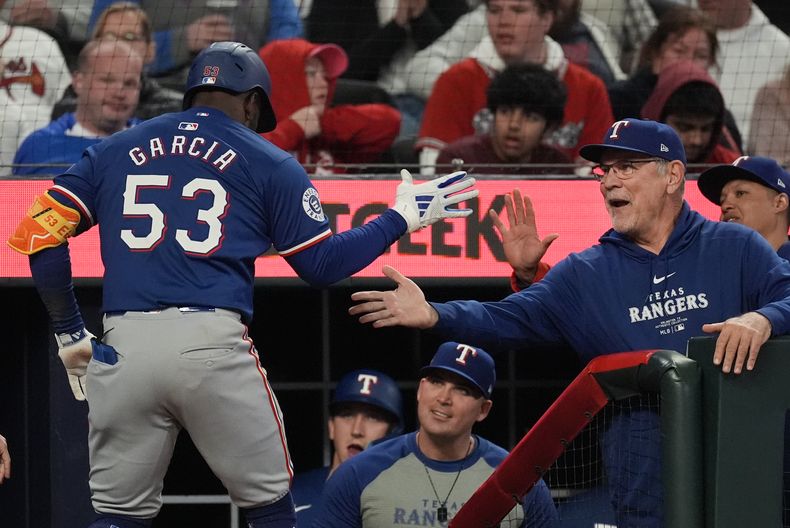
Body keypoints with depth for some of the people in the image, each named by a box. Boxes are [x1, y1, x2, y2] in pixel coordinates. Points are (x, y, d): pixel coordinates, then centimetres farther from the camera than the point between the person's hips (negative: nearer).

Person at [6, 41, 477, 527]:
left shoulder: (112, 152, 18)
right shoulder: (267, 163, 10)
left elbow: (39, 232, 11)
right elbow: (322, 264, 9)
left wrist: (68, 331, 19)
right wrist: (402, 218, 21)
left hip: (123, 348, 2)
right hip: (213, 343, -2)